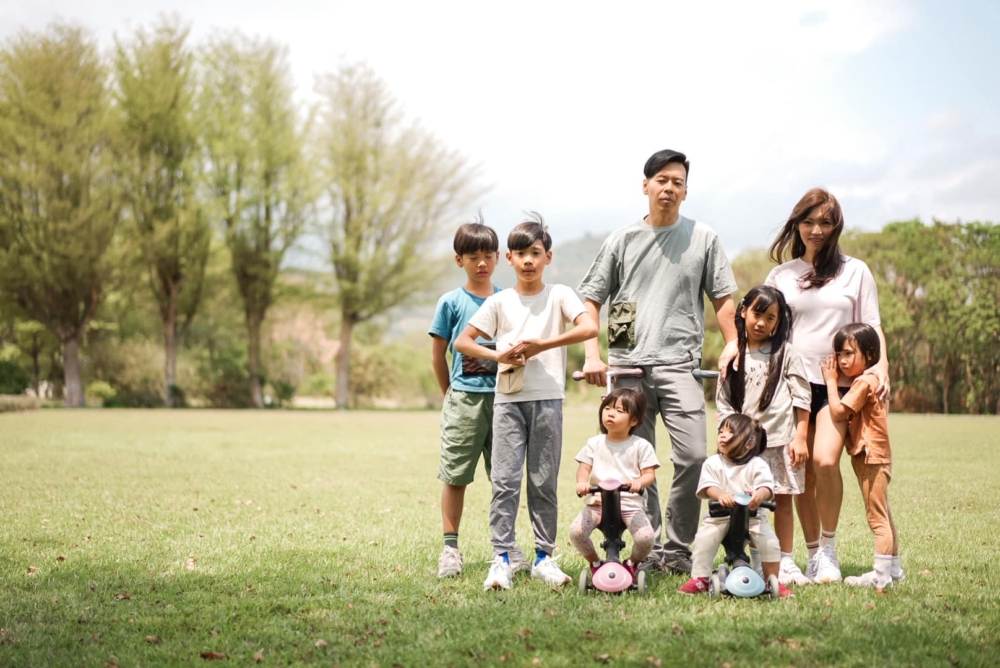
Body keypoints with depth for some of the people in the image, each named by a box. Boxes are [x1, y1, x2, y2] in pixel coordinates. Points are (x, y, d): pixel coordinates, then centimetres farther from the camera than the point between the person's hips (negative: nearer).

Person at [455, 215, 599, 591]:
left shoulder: (558, 296, 3)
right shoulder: (500, 302, 7)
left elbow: (589, 328, -13)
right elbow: (462, 341, 7)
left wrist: (541, 345, -17)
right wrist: (498, 356, -9)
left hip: (547, 398, -1)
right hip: (507, 399, 1)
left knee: (544, 482, 5)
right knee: (504, 480, -4)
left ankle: (543, 556, 13)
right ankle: (501, 559, -2)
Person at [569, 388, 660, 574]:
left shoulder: (641, 446, 2)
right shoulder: (594, 443, 8)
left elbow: (649, 474, -2)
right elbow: (584, 468, 3)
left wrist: (639, 482, -26)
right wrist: (582, 481, -20)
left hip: (630, 503, -2)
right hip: (598, 501, 2)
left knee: (645, 538, -26)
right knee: (576, 531, -23)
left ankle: (631, 563, 11)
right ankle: (595, 563, 9)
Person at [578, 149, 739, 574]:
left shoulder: (703, 238, 10)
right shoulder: (622, 240, 10)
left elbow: (723, 297, 13)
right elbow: (591, 299, 11)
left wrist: (732, 345, 1)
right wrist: (592, 355, 0)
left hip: (679, 364, -1)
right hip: (628, 366, 1)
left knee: (693, 455, -13)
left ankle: (678, 548, 2)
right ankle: (650, 550, 14)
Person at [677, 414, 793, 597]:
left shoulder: (757, 465, -1)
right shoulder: (712, 463, 2)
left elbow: (767, 486, -15)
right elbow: (707, 486, -11)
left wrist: (760, 494, -41)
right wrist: (720, 494, -35)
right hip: (720, 514, 0)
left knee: (769, 541, -18)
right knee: (704, 539, -22)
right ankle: (699, 579, -9)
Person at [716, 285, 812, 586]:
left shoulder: (786, 354, 1)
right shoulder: (733, 357, 7)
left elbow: (802, 399, 0)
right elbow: (723, 402, 8)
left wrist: (800, 438, -5)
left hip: (781, 440, -2)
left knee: (782, 500, 4)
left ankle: (785, 562, 12)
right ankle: (755, 561, 13)